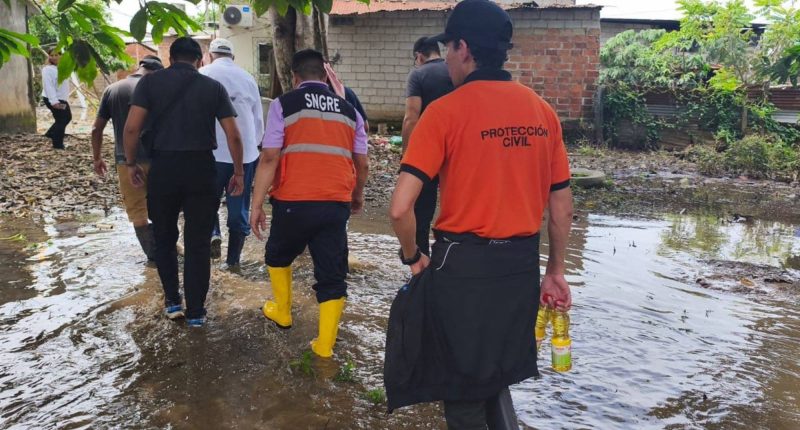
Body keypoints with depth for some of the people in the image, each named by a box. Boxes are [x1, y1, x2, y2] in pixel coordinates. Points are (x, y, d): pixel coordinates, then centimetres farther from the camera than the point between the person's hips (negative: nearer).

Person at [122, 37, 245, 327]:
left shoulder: (150, 82, 3)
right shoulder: (213, 87, 5)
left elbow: (132, 127, -6)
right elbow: (233, 135, 0)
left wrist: (131, 163, 7)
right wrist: (238, 172, 9)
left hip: (163, 167, 0)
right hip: (201, 168, 0)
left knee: (164, 238, 20)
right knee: (198, 243, 7)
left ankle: (172, 301, 22)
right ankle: (196, 312, 12)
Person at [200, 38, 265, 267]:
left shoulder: (203, 75, -1)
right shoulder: (248, 78, 9)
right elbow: (259, 119, 13)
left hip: (213, 151, -2)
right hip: (246, 152, 2)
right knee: (239, 207, 9)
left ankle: (213, 233, -7)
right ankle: (233, 258, 13)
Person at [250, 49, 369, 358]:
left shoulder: (284, 105, 0)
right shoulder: (348, 110, 11)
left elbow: (269, 158, -7)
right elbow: (362, 164, 12)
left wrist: (256, 204, -3)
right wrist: (357, 196, 29)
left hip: (293, 202, -2)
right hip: (336, 204, 2)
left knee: (278, 256, 25)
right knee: (332, 275, 7)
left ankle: (282, 313, 41)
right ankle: (324, 347, 8)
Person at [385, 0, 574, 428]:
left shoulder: (446, 111, -13)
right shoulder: (542, 111, 4)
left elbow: (400, 208, -19)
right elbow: (562, 207, 8)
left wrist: (413, 257, -1)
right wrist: (555, 271, 19)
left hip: (463, 265, -5)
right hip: (521, 266, 5)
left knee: (462, 390, 16)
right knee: (495, 374, 28)